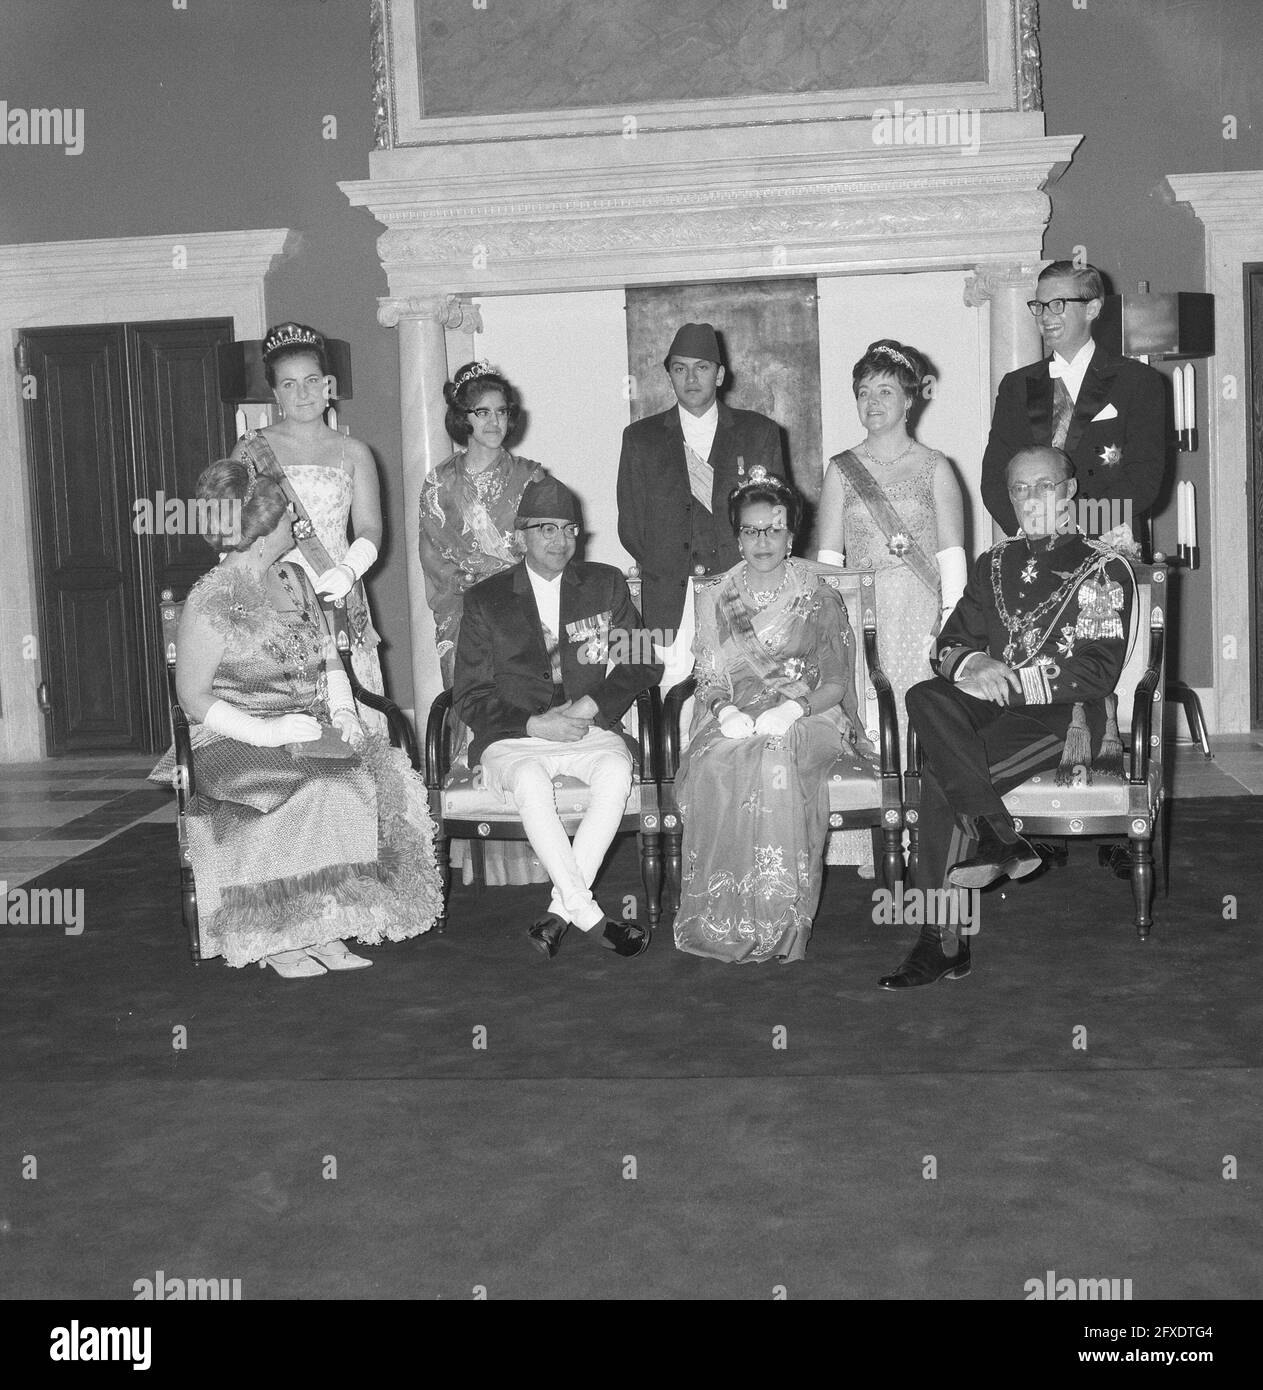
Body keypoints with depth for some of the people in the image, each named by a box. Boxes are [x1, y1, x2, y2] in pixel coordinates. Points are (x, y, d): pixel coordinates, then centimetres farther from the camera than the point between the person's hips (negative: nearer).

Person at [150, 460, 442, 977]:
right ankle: (277, 938, -20)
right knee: (312, 789, -34)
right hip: (233, 741, -6)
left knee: (385, 774, -20)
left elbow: (328, 658, 17)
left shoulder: (293, 580, 14)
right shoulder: (211, 601, -7)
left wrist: (342, 710, -3)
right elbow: (193, 696, -9)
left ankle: (327, 931, -17)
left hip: (310, 730, 7)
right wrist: (265, 732, -21)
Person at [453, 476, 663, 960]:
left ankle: (559, 910, -27)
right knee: (529, 780, -36)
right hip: (512, 739, -1)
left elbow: (643, 662, 8)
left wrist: (588, 706, -8)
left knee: (616, 770, -33)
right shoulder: (485, 600, 6)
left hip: (590, 729, 2)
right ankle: (589, 915, -31)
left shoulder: (605, 584, 11)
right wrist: (536, 724, -13)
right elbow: (470, 697, 3)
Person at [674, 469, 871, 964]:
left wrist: (793, 708, -16)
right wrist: (724, 709, -12)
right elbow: (707, 678, 12)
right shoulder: (714, 597, 17)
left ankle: (781, 924, -36)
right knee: (714, 767, -35)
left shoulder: (819, 598, 11)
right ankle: (721, 920, -31)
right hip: (734, 720, 2)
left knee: (776, 762, -38)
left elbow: (836, 682, 4)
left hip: (807, 719, -1)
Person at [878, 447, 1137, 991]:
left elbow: (1099, 672, -6)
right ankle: (998, 840, -35)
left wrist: (1004, 680, -14)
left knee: (940, 775, -29)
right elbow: (949, 643, 15)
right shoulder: (994, 564, 22)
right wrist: (972, 663, -12)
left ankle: (943, 939, -24)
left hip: (1067, 717, -5)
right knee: (925, 697, -31)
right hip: (994, 707, 5)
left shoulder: (1104, 567, 5)